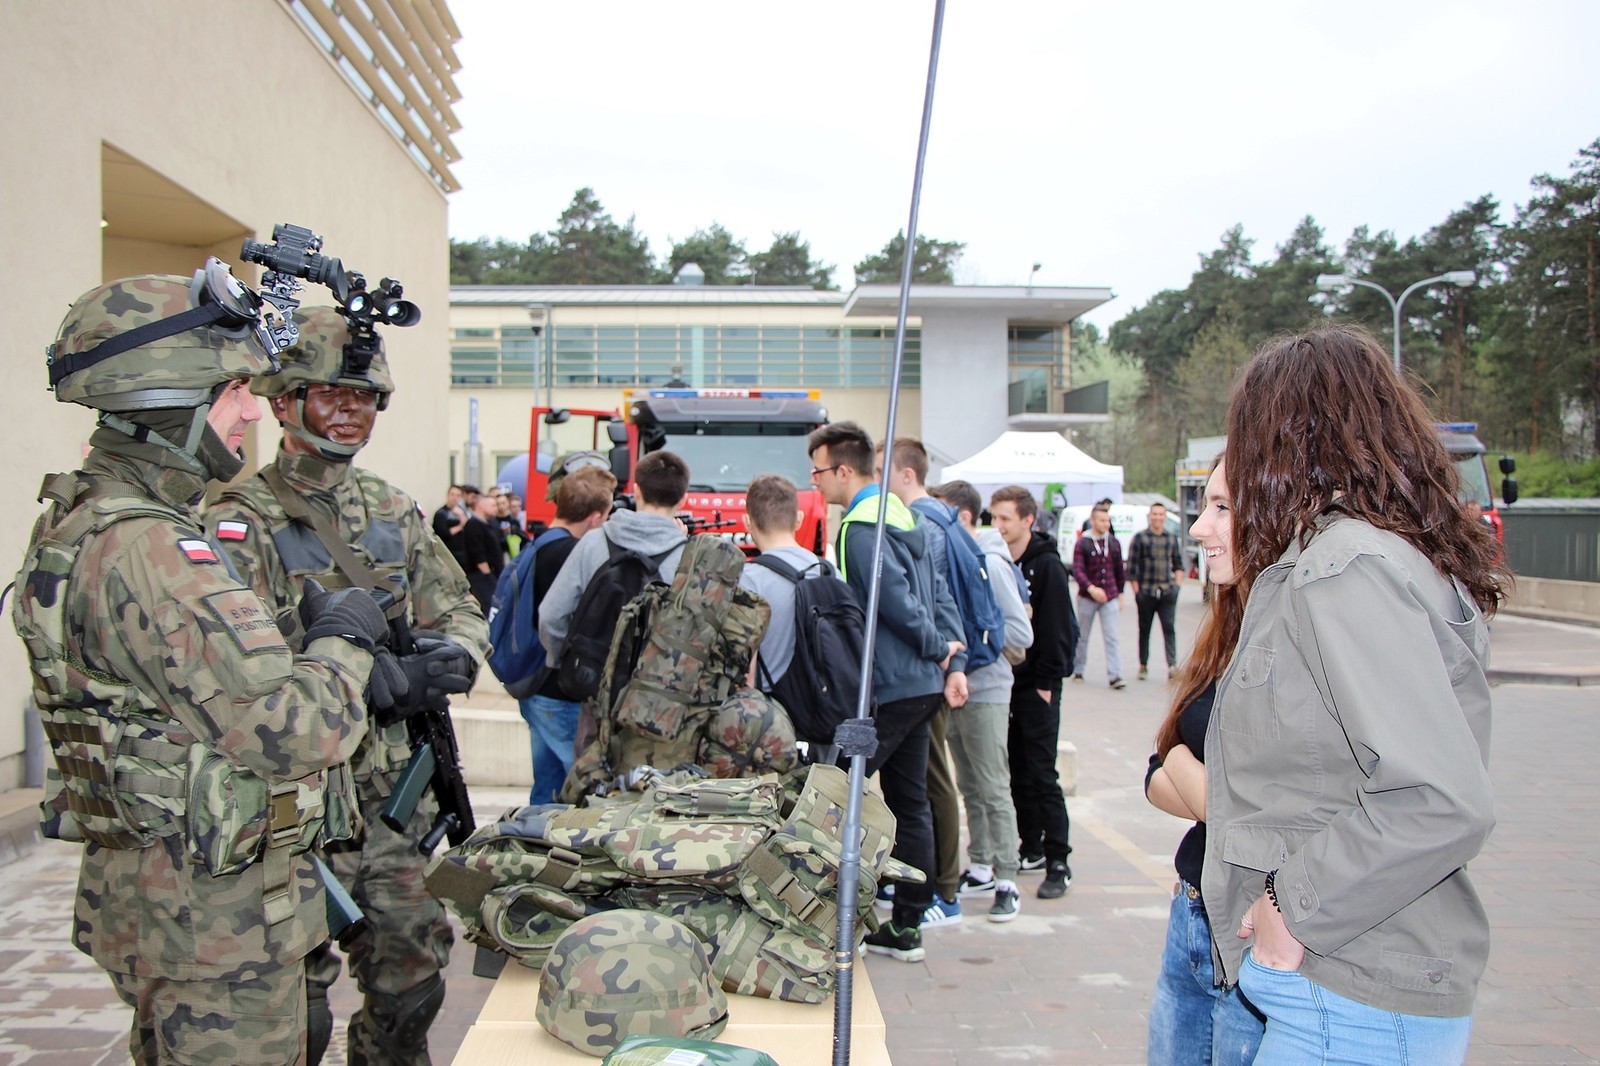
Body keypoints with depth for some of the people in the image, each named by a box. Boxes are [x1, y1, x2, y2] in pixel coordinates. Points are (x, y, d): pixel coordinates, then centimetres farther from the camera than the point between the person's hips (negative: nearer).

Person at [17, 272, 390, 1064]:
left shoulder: (82, 524, 8)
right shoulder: (146, 551, -25)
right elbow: (292, 732, -28)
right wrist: (343, 640, -11)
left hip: (154, 886, 10)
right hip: (214, 912, -10)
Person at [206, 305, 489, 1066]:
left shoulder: (393, 511, 11)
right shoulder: (242, 523, -9)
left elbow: (460, 612, 15)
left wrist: (452, 653, -8)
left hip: (394, 795, 6)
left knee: (410, 987, 16)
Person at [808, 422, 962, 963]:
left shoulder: (860, 529, -16)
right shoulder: (903, 516, 14)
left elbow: (898, 604, -21)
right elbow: (934, 593, 17)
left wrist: (937, 648, -8)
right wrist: (948, 655, 13)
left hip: (885, 689, -9)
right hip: (921, 684, 9)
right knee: (910, 801, 11)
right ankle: (907, 925, 18)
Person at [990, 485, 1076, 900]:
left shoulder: (1047, 566, -9)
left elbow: (1057, 629, -13)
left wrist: (1047, 682, -15)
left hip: (1037, 687, -6)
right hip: (1005, 683, 6)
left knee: (1042, 775, -5)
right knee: (1017, 772, 11)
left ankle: (1058, 862, 0)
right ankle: (1032, 850, 22)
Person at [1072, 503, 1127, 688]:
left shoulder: (1114, 543, 7)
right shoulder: (1082, 543, -6)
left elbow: (1119, 570, 15)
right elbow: (1077, 570, -16)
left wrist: (1120, 593, 13)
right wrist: (1091, 588, -30)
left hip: (1110, 598, 2)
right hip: (1087, 597, -2)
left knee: (1111, 637, -7)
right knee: (1082, 636, 11)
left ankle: (1115, 676, -11)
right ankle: (1078, 670, 26)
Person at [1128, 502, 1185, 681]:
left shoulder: (1172, 537, 9)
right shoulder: (1140, 537, -1)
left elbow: (1178, 564, 17)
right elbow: (1132, 567, -2)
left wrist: (1177, 584, 5)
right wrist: (1136, 591, -6)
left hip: (1168, 592, 2)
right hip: (1146, 592, -1)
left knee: (1169, 628, -9)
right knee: (1144, 630, 8)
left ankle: (1172, 665, -14)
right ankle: (1143, 666, 18)